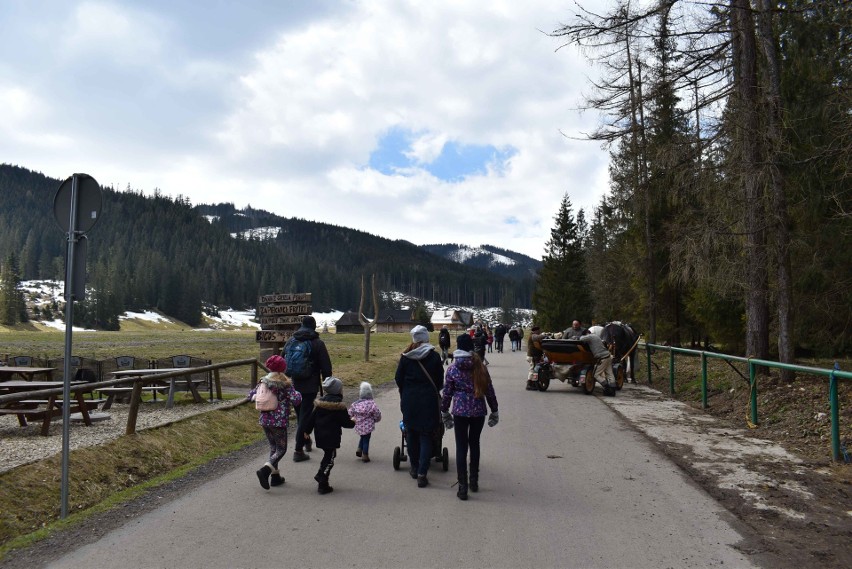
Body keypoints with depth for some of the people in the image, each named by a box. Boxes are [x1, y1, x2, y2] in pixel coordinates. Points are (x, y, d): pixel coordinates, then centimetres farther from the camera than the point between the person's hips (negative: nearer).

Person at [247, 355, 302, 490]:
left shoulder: (263, 382, 4)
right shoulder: (285, 384, -12)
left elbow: (251, 395, 10)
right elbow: (296, 400, -17)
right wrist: (298, 393, 2)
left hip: (265, 420, 6)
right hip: (279, 421, -6)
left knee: (273, 447, 19)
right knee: (281, 449, 5)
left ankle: (275, 476, 22)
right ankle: (265, 470, -16)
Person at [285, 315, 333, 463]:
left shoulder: (290, 341, 6)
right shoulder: (318, 343, -7)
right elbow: (326, 367, -9)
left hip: (292, 386, 5)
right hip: (310, 387, -5)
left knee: (300, 415, 20)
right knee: (305, 417, -1)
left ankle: (307, 441, 38)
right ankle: (298, 450, -2)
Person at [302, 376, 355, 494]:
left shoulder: (319, 402, 4)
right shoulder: (339, 406, -14)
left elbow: (311, 418, 8)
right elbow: (346, 422, -11)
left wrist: (307, 431, 18)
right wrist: (353, 422, 10)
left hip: (320, 436, 7)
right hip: (332, 437, -7)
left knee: (327, 455, 24)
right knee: (329, 459, 1)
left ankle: (320, 475, 24)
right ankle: (323, 485, 0)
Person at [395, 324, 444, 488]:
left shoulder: (406, 356, -4)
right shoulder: (434, 356, -5)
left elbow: (398, 379, 2)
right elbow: (440, 380, 1)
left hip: (409, 400, 1)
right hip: (428, 400, -1)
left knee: (411, 433, 17)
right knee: (426, 437, 4)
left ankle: (414, 468, 27)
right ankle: (422, 474, -2)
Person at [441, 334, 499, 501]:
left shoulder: (452, 368, -3)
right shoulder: (480, 366, -1)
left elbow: (447, 392, 0)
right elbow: (489, 390, 1)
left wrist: (444, 412, 11)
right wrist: (494, 411, 11)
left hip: (460, 411, -1)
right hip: (478, 411, 2)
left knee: (461, 447, 4)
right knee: (474, 444, 18)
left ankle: (463, 487, 3)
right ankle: (474, 481, 27)